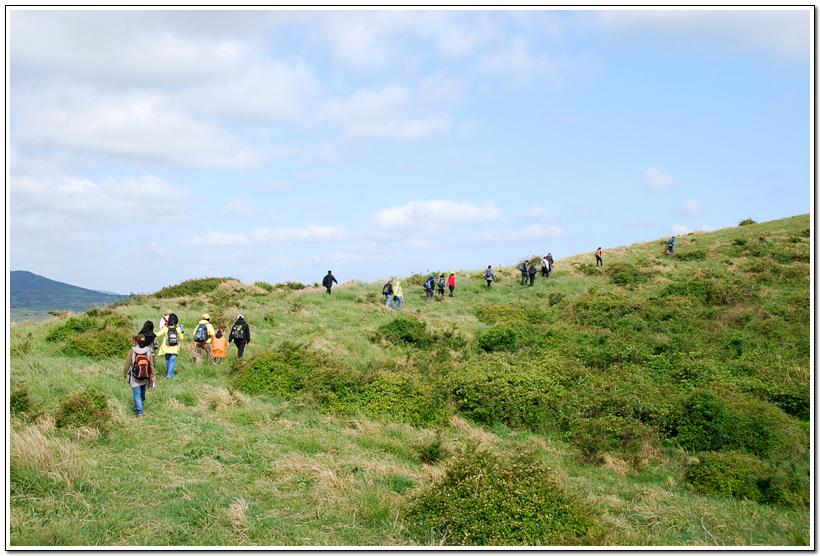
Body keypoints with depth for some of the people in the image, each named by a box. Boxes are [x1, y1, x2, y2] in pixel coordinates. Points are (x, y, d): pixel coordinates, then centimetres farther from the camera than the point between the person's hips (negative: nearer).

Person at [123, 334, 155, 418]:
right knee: (142, 393, 21)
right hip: (145, 378, 3)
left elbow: (127, 364, -6)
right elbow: (151, 364, 1)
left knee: (137, 394, -1)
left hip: (135, 378, -3)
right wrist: (152, 375, 10)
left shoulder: (132, 351, -10)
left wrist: (124, 375, 6)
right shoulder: (148, 351, -2)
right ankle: (141, 406, 41)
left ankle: (139, 412, -8)